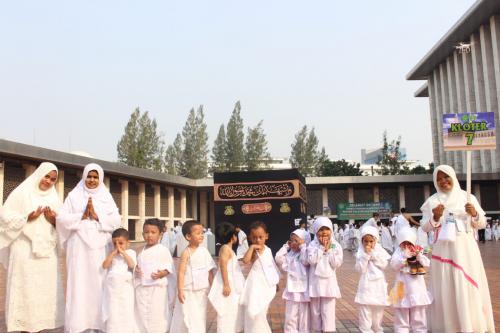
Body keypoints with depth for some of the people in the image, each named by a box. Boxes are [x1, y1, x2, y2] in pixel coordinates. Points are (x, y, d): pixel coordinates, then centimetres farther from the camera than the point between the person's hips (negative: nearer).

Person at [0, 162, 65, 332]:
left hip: (47, 249, 4)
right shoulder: (22, 192, 1)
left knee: (46, 288, 3)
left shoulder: (54, 198, 13)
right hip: (24, 248, -4)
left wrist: (54, 221, -7)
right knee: (25, 287, -3)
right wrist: (28, 217, -15)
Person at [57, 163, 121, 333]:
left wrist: (96, 215, -9)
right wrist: (82, 216, -10)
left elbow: (116, 221, 0)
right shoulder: (74, 196, 8)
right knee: (78, 285, -3)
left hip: (100, 249, 1)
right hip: (79, 247, -1)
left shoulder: (107, 198, 11)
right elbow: (61, 218, -2)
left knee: (99, 285, 1)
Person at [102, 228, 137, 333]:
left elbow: (132, 265, -14)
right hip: (112, 287, 2)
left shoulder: (131, 252, 2)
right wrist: (113, 253, -11)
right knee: (113, 312, 4)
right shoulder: (112, 254, 7)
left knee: (126, 311, 3)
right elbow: (105, 265, -6)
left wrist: (123, 252, -14)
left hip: (125, 286, -1)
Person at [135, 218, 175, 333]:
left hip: (157, 287, -6)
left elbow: (169, 267, -5)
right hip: (142, 288, 6)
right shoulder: (142, 251, 13)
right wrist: (136, 270, 0)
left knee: (157, 314, -3)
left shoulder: (163, 250, -5)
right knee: (142, 313, 9)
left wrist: (162, 273, -24)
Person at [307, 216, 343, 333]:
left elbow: (337, 263, -9)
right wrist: (322, 247, -15)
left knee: (328, 311, -1)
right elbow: (311, 260, -17)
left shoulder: (336, 246, -1)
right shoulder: (313, 245, -3)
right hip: (315, 282, 1)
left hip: (329, 282, 0)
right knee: (315, 311, 12)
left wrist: (328, 250, -12)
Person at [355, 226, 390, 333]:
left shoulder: (380, 251, 3)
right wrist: (366, 255, -17)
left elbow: (384, 265, -9)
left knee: (378, 310, 14)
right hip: (366, 285, -2)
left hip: (378, 284, 3)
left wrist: (373, 254, -13)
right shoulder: (361, 253, -4)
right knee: (365, 312, -5)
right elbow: (360, 269, -12)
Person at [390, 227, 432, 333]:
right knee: (401, 315, 7)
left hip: (416, 287, 2)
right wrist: (405, 256, -23)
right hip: (403, 286, -1)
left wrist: (418, 255, -21)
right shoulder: (399, 252, -1)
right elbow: (394, 264, -15)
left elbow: (427, 264, -6)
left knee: (418, 316, 10)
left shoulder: (418, 251, 4)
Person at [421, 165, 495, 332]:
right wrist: (435, 217, -17)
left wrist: (475, 214, -11)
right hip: (444, 249, -1)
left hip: (466, 249, 1)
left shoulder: (468, 198, 6)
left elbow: (481, 224, 9)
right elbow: (425, 227, 1)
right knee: (446, 287, 0)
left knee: (470, 287, 2)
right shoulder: (432, 201, 3)